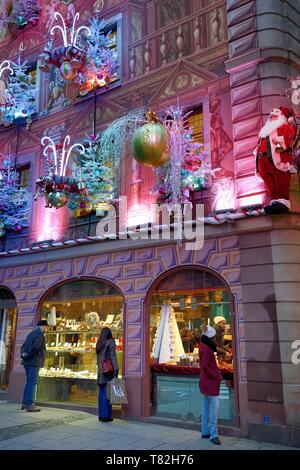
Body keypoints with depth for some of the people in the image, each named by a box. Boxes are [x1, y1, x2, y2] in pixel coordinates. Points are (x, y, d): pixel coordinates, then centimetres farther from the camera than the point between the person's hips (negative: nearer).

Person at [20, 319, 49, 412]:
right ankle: (29, 404, -7)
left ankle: (25, 403, 18)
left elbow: (23, 346, 21)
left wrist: (23, 355, 9)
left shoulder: (31, 334, 19)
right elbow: (35, 347, -24)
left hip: (27, 362, 9)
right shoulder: (40, 334, -10)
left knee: (29, 382, 15)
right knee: (32, 382, -6)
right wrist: (28, 355, -13)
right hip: (34, 362, -9)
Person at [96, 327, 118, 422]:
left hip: (101, 371, 7)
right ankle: (106, 415, -1)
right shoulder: (111, 342, -8)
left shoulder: (99, 344, 11)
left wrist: (100, 369, 16)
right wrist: (116, 370, -16)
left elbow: (98, 359, 12)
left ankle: (101, 415, 16)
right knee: (107, 394, -3)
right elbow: (113, 357, -15)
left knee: (101, 393, 11)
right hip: (109, 371, -6)